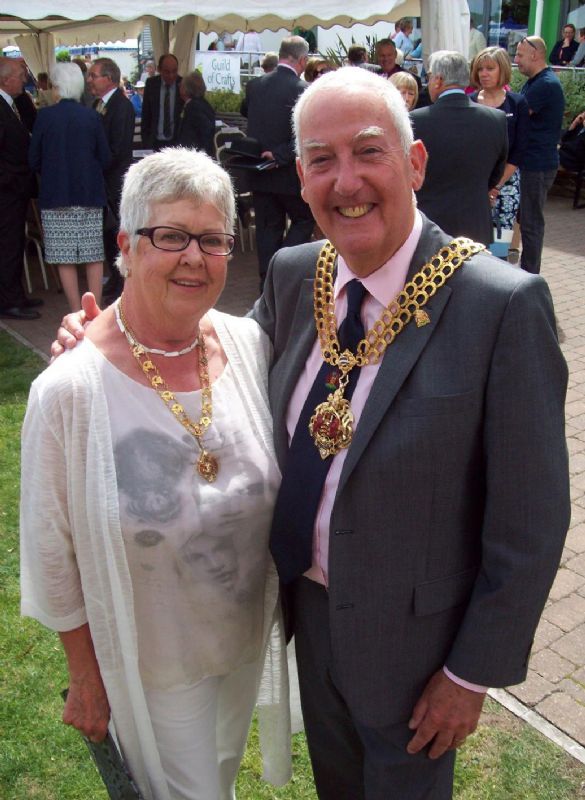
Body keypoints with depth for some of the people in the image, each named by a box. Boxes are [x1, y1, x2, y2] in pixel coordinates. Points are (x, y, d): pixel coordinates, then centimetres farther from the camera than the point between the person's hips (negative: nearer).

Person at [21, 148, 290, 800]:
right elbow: (55, 557, -14)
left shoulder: (251, 345, -13)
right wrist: (87, 679, -5)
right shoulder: (69, 389, -26)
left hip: (251, 636, 5)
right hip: (154, 662, -4)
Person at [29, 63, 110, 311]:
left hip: (56, 195, -1)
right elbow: (105, 158, 1)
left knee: (65, 258, 4)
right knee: (94, 256, 8)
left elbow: (33, 160, -1)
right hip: (89, 194, 1)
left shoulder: (45, 116, -6)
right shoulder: (92, 117, -3)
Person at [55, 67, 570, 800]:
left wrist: (472, 673, -12)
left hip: (411, 635, -4)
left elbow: (530, 519, -19)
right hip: (309, 605, 5)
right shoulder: (291, 276, -8)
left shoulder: (502, 304, -25)